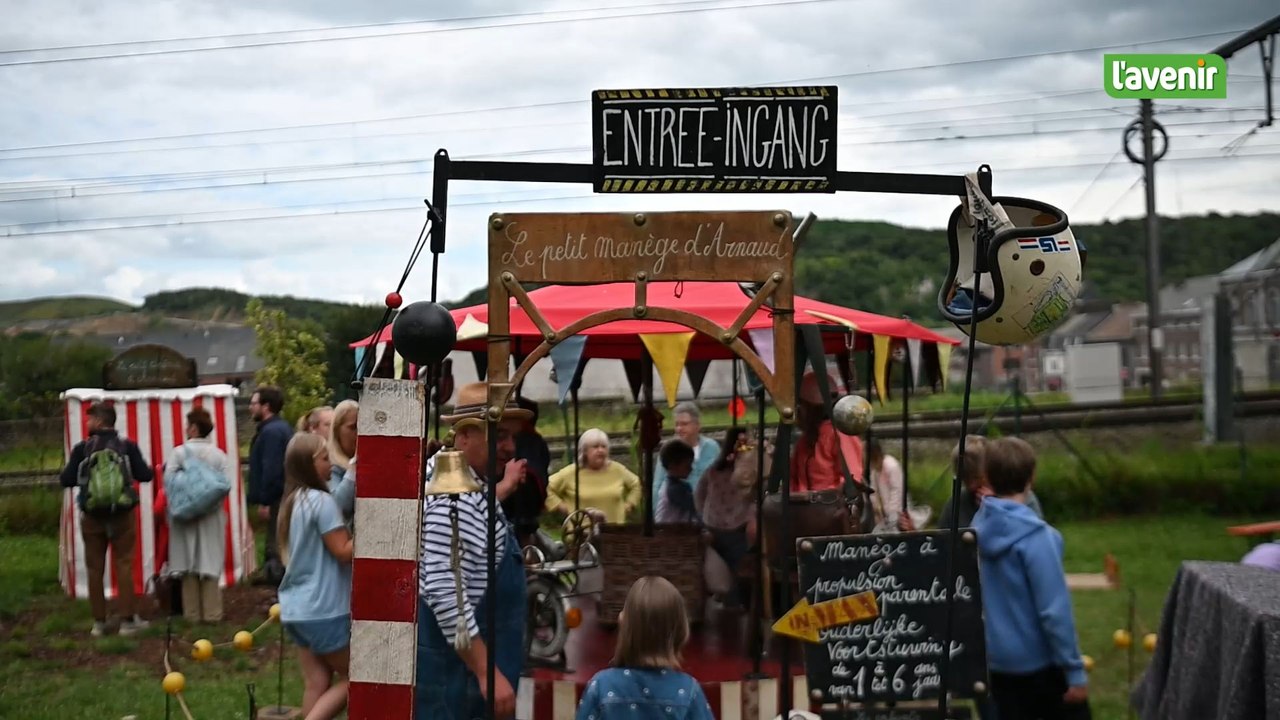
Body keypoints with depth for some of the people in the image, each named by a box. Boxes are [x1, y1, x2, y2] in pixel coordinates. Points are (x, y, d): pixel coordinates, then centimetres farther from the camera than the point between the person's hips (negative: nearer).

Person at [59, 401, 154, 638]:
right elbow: (145, 475, -7)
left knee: (95, 568, 10)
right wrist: (151, 469, 14)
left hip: (92, 516, 0)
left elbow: (66, 480, -7)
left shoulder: (82, 448, -7)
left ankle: (99, 622, 13)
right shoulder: (127, 446, -6)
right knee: (123, 565, 7)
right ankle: (128, 619, 6)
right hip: (122, 514, 0)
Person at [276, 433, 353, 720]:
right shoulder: (321, 500, -16)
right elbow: (343, 551, -17)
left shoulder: (292, 501, 12)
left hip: (296, 607, 8)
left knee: (316, 683, 8)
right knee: (354, 677, 4)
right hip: (324, 608, -8)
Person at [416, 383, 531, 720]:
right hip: (451, 659, -11)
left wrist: (499, 491, 28)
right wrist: (487, 673, -26)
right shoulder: (455, 496, -23)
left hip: (454, 648, 11)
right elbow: (445, 594, -29)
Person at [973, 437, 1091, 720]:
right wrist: (1075, 671, -15)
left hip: (999, 659, 6)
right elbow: (1054, 610, -20)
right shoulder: (1034, 536, -22)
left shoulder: (979, 525, -3)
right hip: (1040, 660, -5)